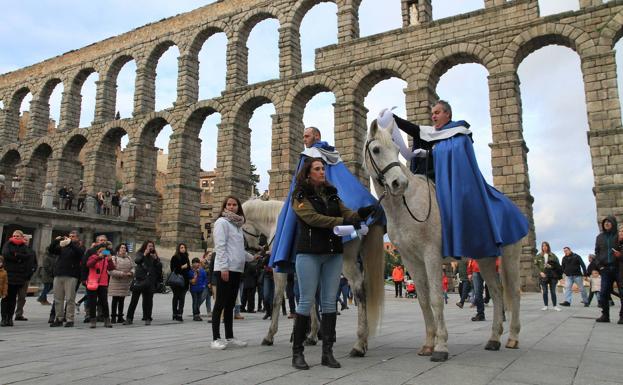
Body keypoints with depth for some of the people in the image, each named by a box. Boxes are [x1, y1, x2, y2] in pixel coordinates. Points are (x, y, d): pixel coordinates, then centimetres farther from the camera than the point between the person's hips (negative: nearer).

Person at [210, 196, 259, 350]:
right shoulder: (222, 222, -4)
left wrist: (252, 257, 25)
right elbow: (220, 246, -13)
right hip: (225, 269, -8)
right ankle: (216, 338, 0)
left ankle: (229, 337, 17)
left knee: (230, 304, 11)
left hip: (236, 269, 8)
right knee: (220, 304, -5)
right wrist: (224, 267, -19)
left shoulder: (238, 225, 18)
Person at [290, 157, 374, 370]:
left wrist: (360, 214, -16)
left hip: (333, 254, 5)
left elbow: (346, 213, 6)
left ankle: (327, 352, 13)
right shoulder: (300, 196, 0)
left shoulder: (331, 194, 15)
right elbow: (313, 218, -15)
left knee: (329, 303, 6)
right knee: (306, 302, -1)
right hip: (309, 254, -5)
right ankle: (297, 352, 10)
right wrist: (344, 221, -22)